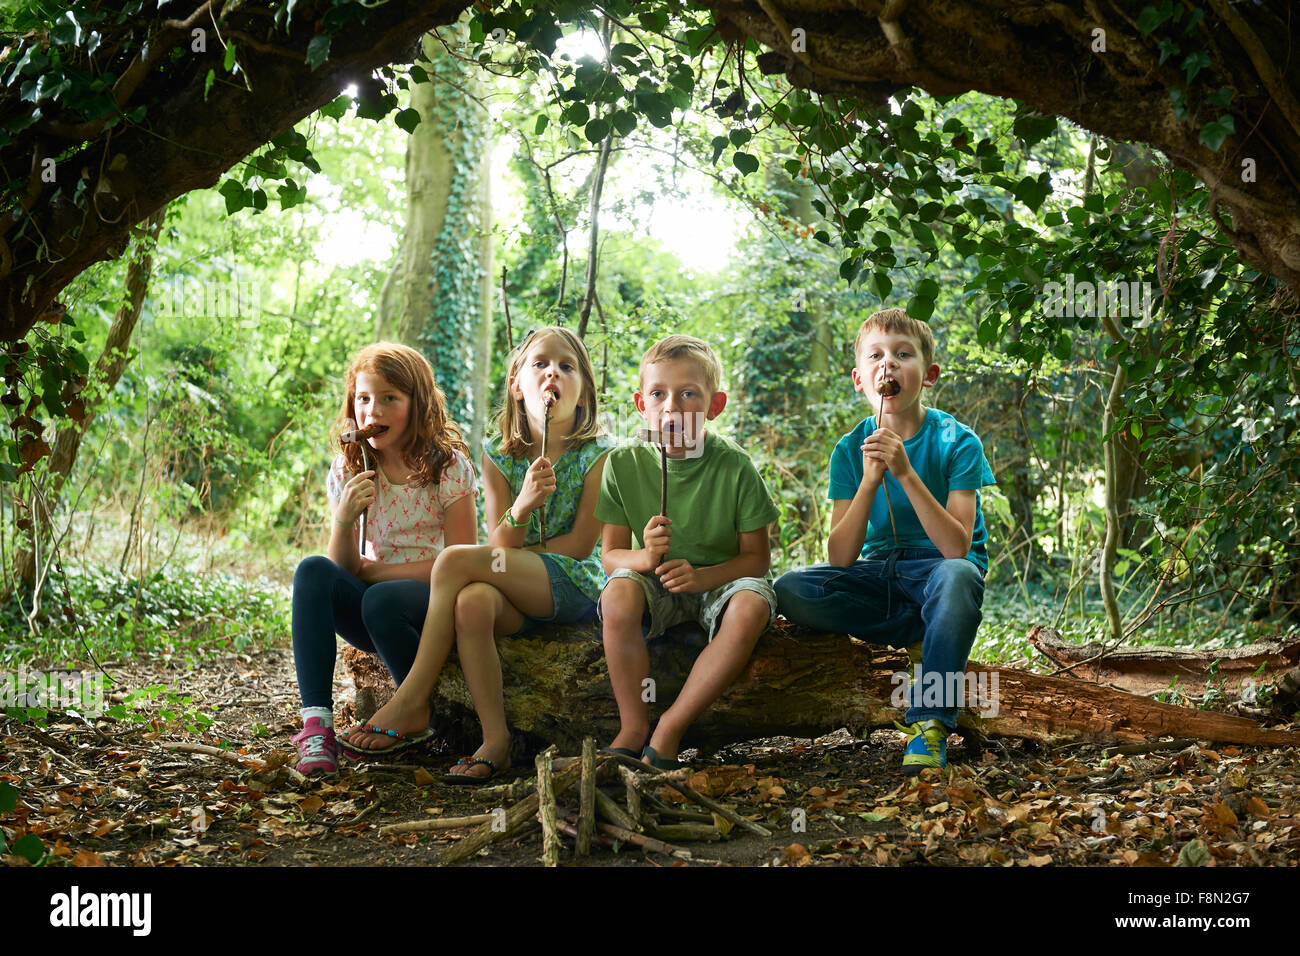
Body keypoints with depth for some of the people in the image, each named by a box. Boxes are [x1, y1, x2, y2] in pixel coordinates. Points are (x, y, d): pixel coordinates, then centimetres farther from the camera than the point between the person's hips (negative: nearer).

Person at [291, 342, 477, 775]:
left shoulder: (448, 465, -6)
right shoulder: (348, 471, 5)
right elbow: (344, 569, 2)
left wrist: (374, 570, -9)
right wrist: (344, 518, -19)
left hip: (437, 608, -4)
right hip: (377, 596, 4)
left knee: (381, 599, -35)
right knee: (312, 572, -24)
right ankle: (316, 725, -31)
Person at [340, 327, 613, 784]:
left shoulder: (598, 454, -3)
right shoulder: (498, 456, 7)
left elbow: (581, 544, -7)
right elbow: (502, 544, -1)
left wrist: (515, 552, -7)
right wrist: (521, 507, -22)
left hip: (576, 586, -4)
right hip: (518, 596, 4)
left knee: (455, 559, -25)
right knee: (472, 603, -34)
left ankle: (412, 701, -18)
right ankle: (495, 739, -26)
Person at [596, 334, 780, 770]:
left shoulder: (734, 466, -11)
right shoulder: (624, 463, -7)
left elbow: (756, 556, -8)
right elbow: (610, 555, -3)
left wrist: (701, 576, -26)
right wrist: (644, 557, -27)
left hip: (717, 582, -1)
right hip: (654, 585, 1)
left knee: (751, 606, -33)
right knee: (619, 593, -32)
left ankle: (670, 730, -21)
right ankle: (633, 727, -15)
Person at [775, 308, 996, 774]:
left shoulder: (957, 442, -11)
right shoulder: (851, 449, -3)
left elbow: (955, 548, -23)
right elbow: (840, 558, -12)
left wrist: (906, 473, -30)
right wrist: (870, 481, -24)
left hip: (935, 570, -3)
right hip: (878, 571, 4)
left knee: (957, 575, -39)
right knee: (790, 591, -23)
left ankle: (929, 723, -29)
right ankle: (923, 636, -10)